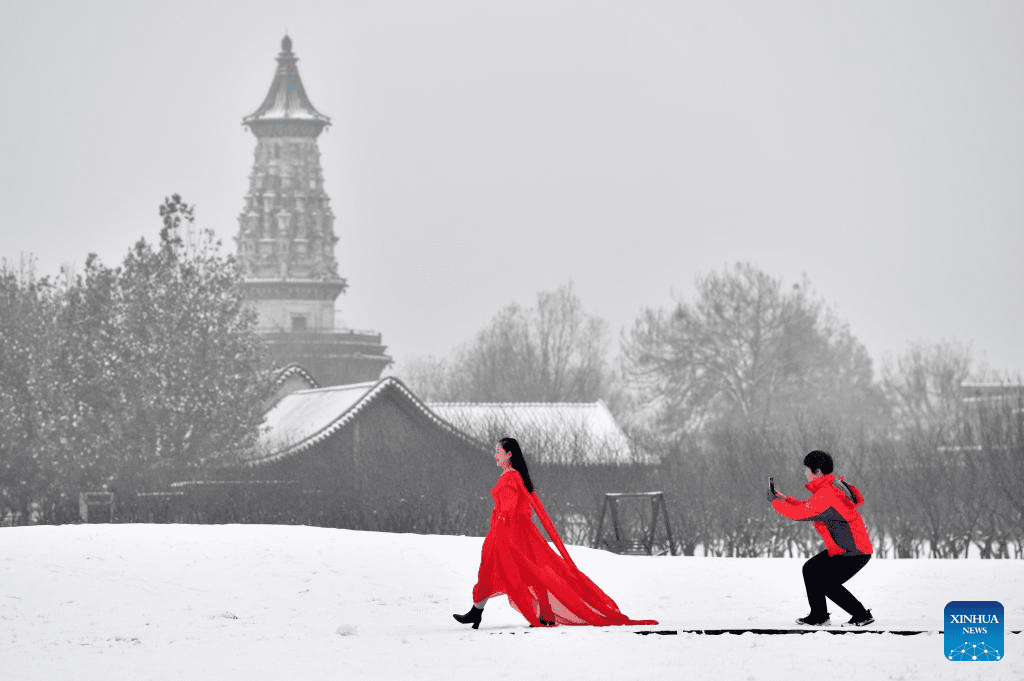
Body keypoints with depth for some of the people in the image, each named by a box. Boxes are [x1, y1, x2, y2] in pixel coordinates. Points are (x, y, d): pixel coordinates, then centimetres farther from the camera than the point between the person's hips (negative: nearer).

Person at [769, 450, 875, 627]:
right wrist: (782, 499, 8)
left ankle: (862, 615, -2)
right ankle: (818, 616, 19)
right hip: (842, 549, 11)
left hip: (855, 553, -11)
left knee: (827, 583, -11)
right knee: (811, 569, 13)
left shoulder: (826, 496, -25)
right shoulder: (833, 485, 9)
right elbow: (807, 506, 18)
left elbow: (798, 513, -22)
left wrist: (775, 501, -8)